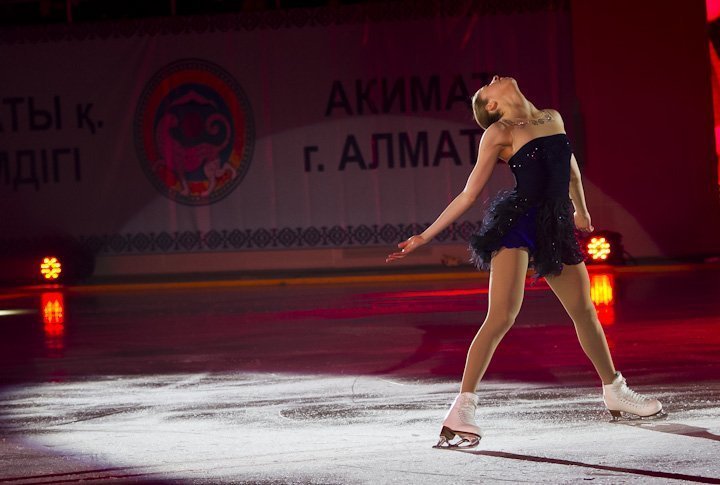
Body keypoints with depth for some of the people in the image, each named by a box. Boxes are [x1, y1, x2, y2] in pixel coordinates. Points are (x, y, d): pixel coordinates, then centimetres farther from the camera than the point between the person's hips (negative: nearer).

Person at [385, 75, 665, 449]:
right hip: (517, 226, -6)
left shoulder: (552, 119, 15)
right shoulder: (499, 132, -1)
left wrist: (580, 210, 42)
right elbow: (469, 194, 0)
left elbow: (570, 167, 33)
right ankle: (461, 411, -18)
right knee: (501, 318, -17)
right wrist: (425, 236, -4)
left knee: (584, 311, 15)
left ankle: (614, 392, 33)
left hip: (555, 229, 6)